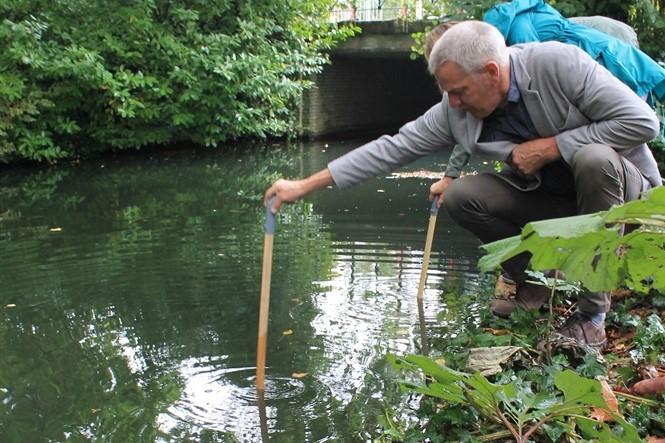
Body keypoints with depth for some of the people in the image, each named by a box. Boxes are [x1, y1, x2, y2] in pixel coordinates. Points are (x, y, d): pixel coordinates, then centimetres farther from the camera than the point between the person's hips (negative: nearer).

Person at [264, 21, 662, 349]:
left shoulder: (558, 62, -26)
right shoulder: (456, 112, -12)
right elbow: (393, 148, -11)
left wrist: (550, 147, -26)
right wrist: (305, 186, -14)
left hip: (622, 184, -4)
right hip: (548, 196, 4)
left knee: (593, 158, -37)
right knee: (460, 197, -16)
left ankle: (593, 313, -23)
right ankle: (534, 281, 5)